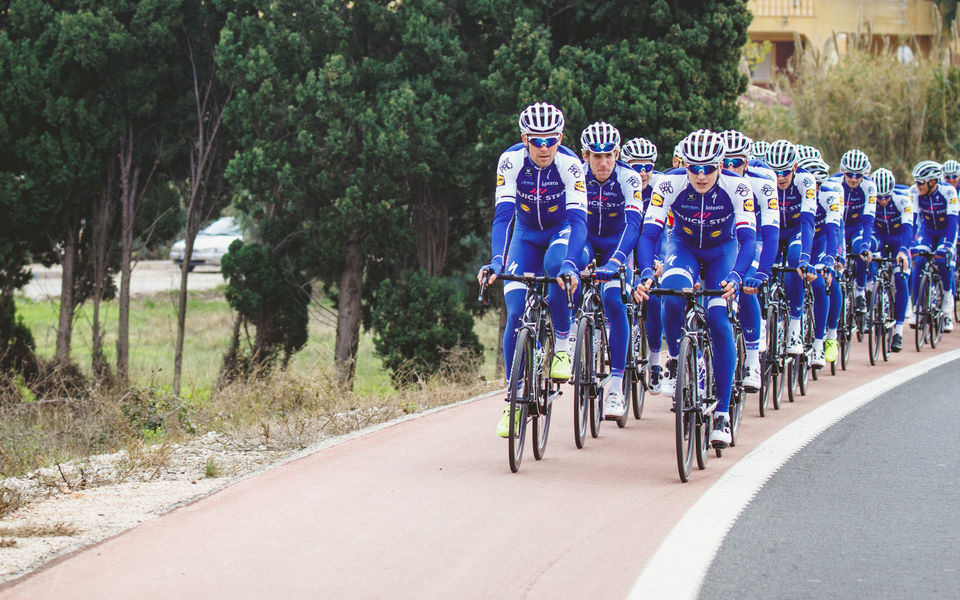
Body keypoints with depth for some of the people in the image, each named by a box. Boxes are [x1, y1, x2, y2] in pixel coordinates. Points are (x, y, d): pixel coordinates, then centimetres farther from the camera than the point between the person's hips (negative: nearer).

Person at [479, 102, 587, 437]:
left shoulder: (570, 164, -27)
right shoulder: (511, 161, -24)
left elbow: (578, 219, -34)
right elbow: (502, 215, -30)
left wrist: (570, 264, -50)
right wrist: (496, 262, -45)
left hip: (561, 230, -2)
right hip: (526, 234, 2)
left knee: (556, 263, -37)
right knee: (515, 314, -11)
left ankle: (562, 346, -19)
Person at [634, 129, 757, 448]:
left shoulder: (737, 188, -28)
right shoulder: (670, 184, -27)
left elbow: (748, 238, -32)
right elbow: (649, 233, -29)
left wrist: (735, 277, -50)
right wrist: (646, 274, -47)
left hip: (722, 251, 0)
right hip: (683, 246, 0)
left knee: (719, 321, -18)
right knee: (672, 296, -33)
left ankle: (722, 413, -11)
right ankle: (674, 360, -5)